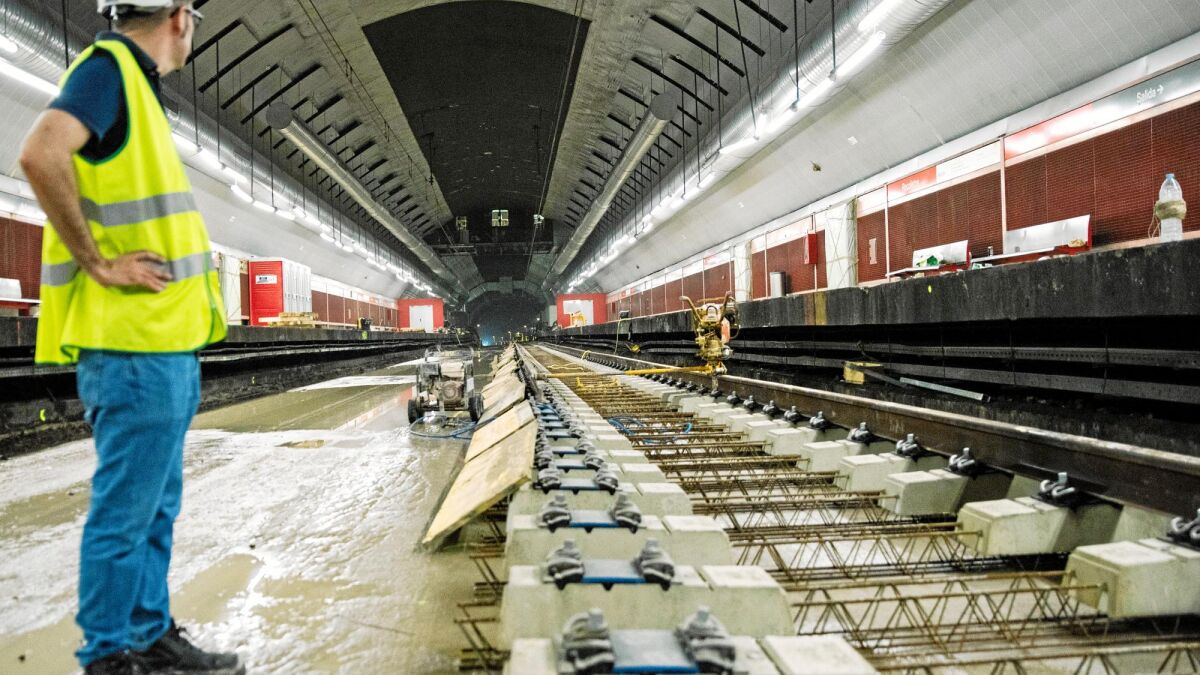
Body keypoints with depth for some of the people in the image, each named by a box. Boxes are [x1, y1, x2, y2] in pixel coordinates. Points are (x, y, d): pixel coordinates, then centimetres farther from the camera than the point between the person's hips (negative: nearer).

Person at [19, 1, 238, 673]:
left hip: (164, 345, 10)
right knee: (124, 513, 0)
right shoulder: (110, 66, -9)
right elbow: (42, 155, -27)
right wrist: (98, 264, -18)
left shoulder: (136, 84, 19)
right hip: (134, 346, -10)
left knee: (157, 508, 16)